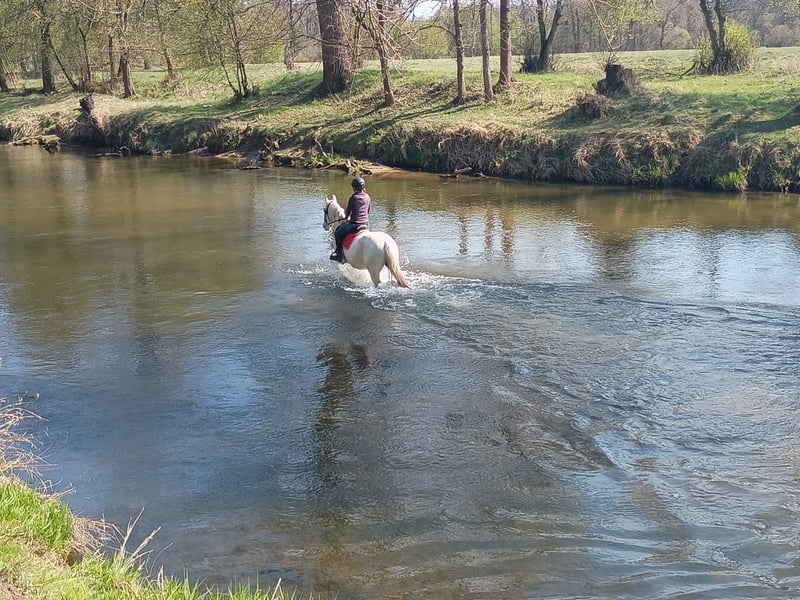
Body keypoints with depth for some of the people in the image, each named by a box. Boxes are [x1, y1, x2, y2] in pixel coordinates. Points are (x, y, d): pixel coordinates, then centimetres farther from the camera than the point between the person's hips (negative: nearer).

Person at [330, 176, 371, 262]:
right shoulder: (368, 197, 5)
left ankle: (339, 254, 6)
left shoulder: (353, 197, -12)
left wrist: (346, 217, 17)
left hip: (355, 224, -8)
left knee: (337, 233, 4)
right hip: (366, 223, 8)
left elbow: (348, 211, -3)